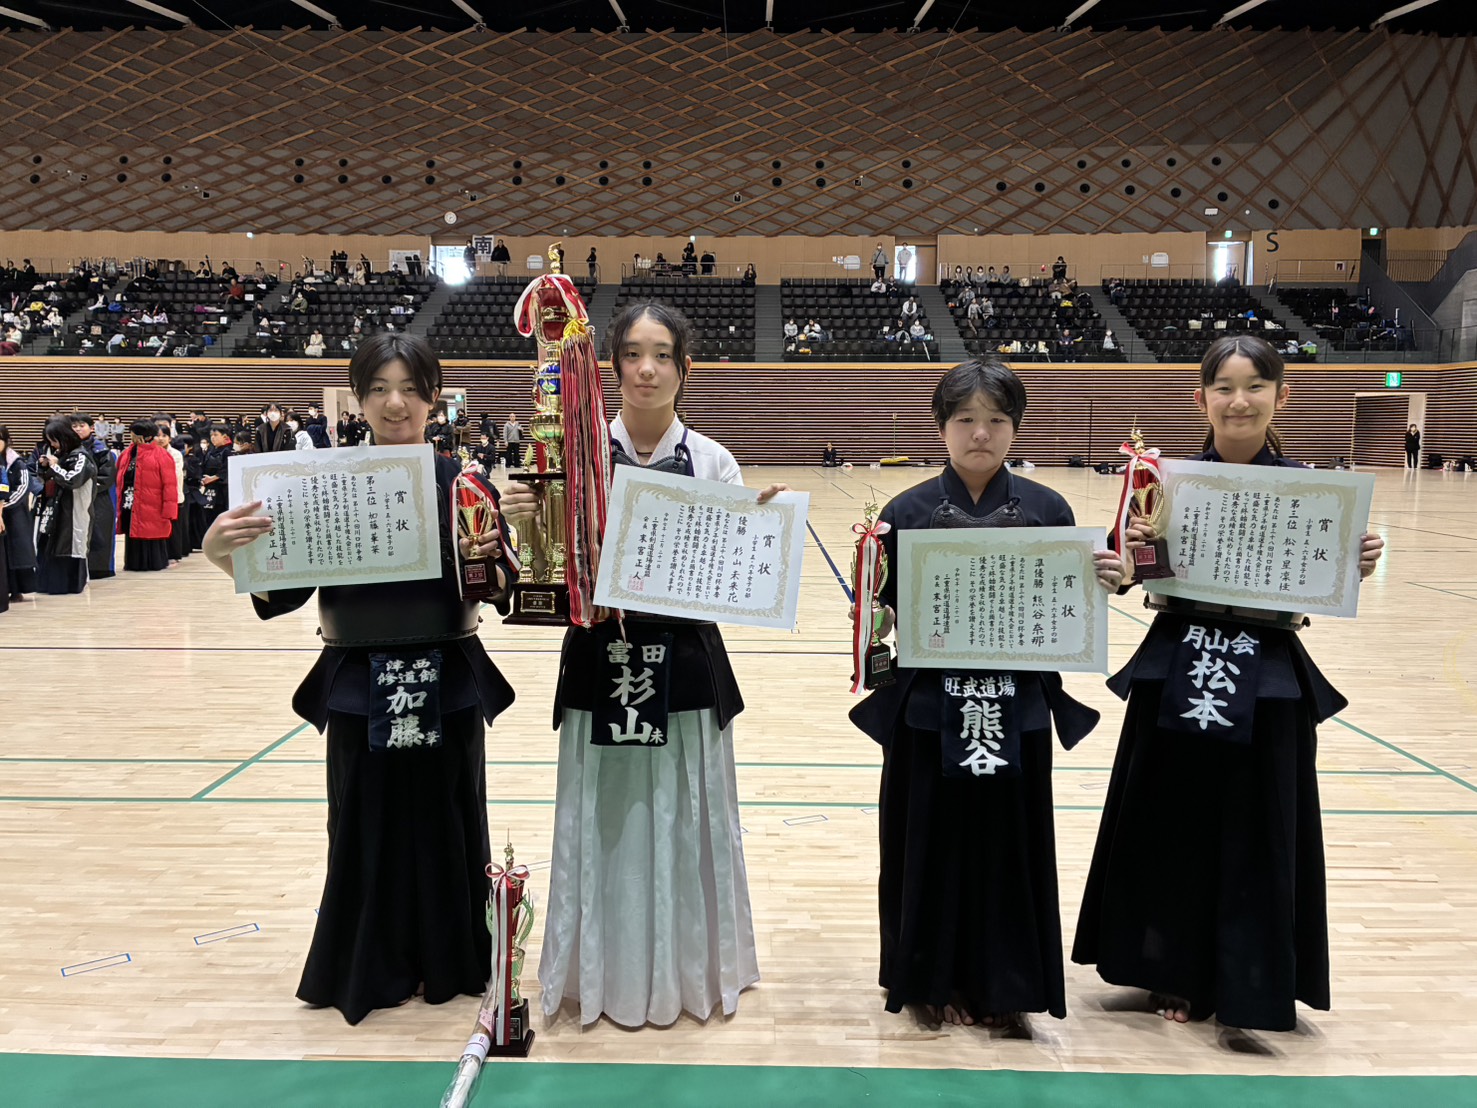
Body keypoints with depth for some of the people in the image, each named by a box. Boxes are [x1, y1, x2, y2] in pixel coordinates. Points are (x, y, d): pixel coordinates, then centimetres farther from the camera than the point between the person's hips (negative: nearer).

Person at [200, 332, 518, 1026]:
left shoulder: (463, 484, -1)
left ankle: (450, 962, 31)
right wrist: (221, 553, -22)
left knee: (447, 825, 12)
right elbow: (281, 597, -5)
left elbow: (505, 590, -4)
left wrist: (487, 557, -25)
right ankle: (370, 970, 29)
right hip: (360, 689, 0)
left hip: (449, 687, 0)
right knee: (368, 829, 10)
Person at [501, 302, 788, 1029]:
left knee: (684, 821, 10)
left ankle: (688, 969, 30)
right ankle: (603, 973, 29)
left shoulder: (713, 462, -1)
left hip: (685, 664, 0)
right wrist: (526, 521, -17)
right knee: (603, 822, 10)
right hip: (599, 661, 0)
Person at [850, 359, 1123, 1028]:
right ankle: (936, 979, 27)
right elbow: (882, 613, 0)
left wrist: (1101, 584, -15)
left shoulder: (1046, 509, 0)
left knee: (1009, 843, 10)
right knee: (934, 844, 8)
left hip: (1017, 710, 1)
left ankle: (1001, 984, 29)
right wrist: (875, 619, -22)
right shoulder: (908, 512, -3)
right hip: (931, 711, -1)